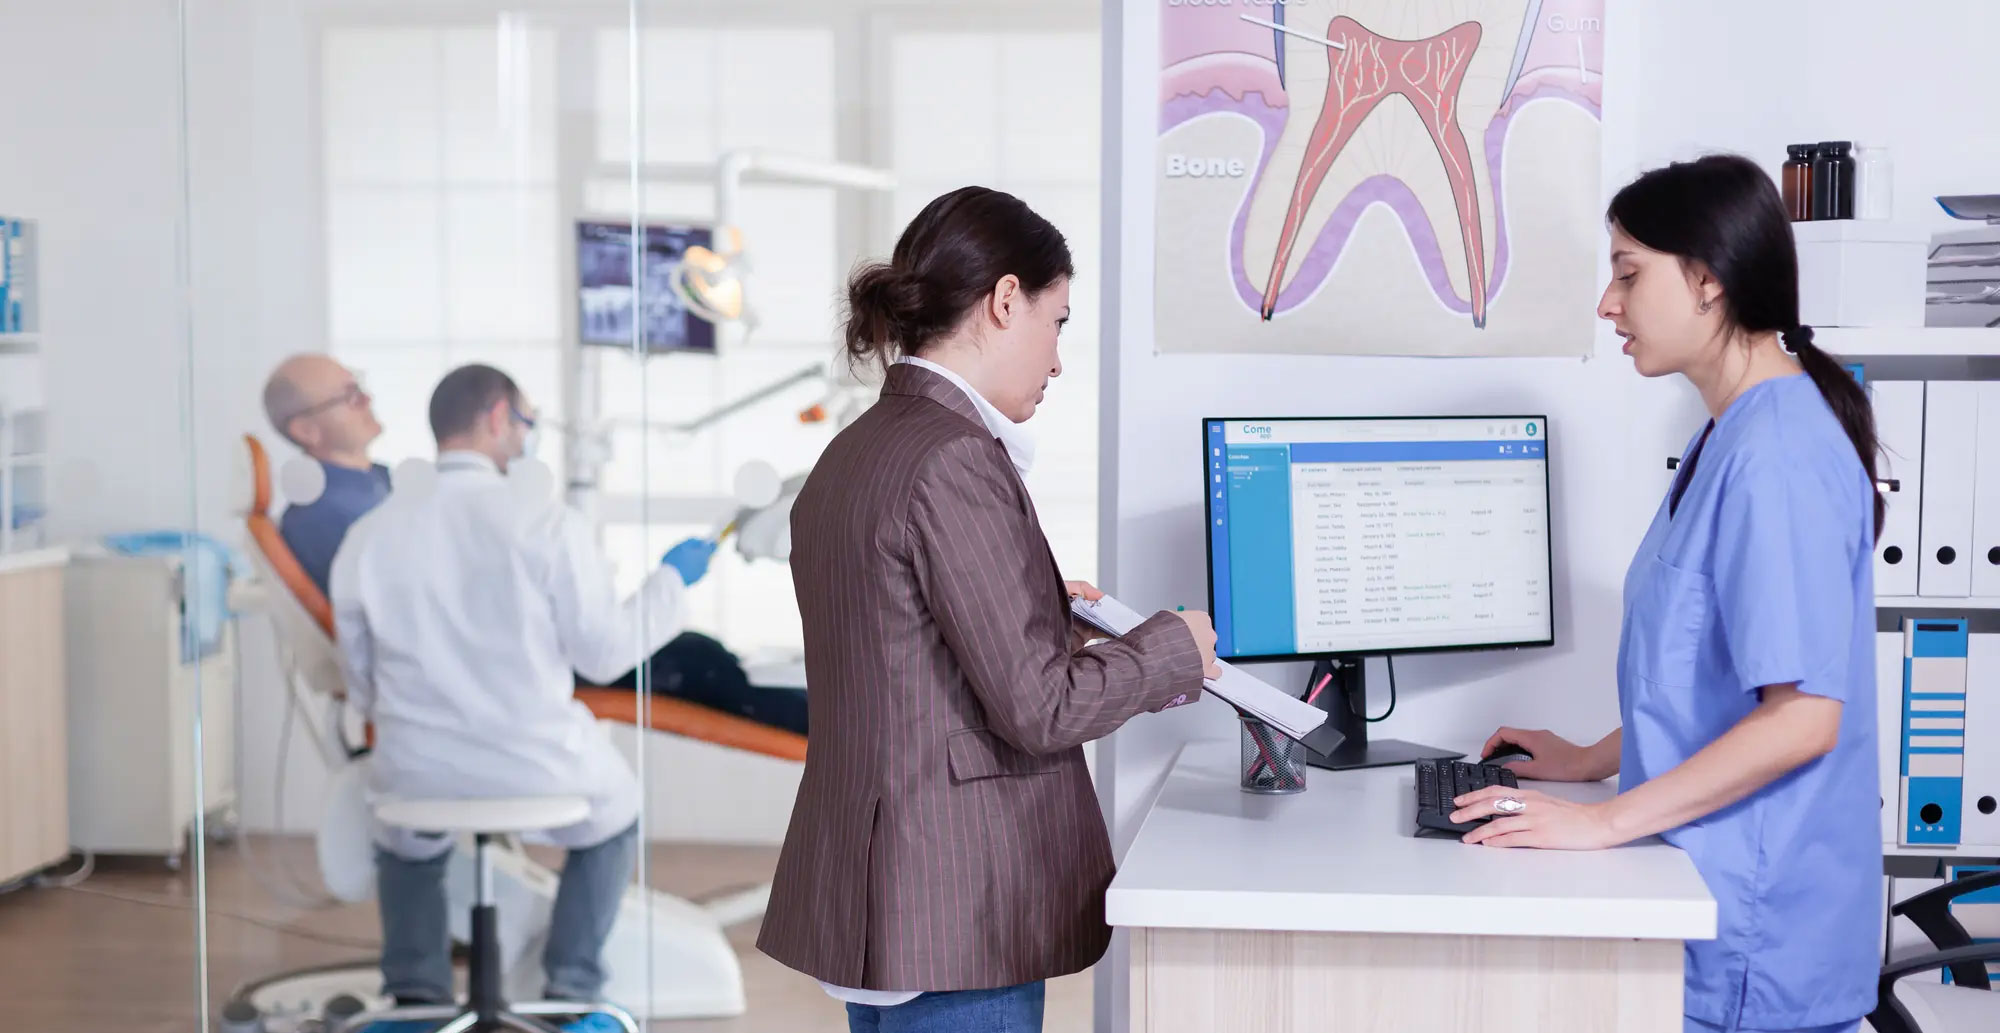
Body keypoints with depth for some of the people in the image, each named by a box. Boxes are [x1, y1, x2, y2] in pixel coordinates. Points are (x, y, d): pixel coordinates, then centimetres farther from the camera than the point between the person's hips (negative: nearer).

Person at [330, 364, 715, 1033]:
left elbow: (361, 688, 6)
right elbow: (604, 655, -6)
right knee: (613, 817, 32)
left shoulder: (367, 535, -3)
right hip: (534, 767, -2)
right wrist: (671, 580, 9)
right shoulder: (546, 524, -13)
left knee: (405, 842, 38)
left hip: (416, 775, 3)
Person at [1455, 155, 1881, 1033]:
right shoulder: (1733, 437, 10)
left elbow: (1803, 716, -25)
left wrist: (1602, 821, -22)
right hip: (1714, 899, 9)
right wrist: (1594, 760, 14)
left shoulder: (1776, 453, -20)